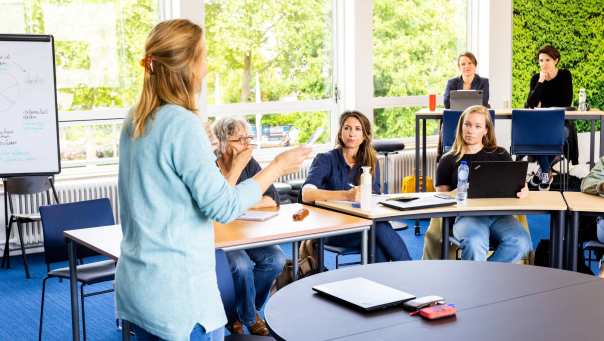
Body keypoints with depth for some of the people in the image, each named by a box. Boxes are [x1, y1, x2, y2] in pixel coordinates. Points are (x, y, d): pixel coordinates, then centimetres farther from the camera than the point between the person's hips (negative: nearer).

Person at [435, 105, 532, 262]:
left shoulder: (500, 155, 23)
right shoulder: (448, 161, 18)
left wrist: (522, 189, -6)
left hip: (499, 213, 2)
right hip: (466, 215, -2)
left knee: (521, 242, -31)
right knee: (475, 243, -39)